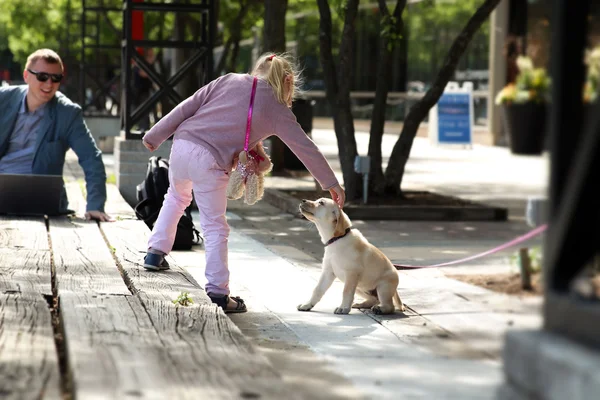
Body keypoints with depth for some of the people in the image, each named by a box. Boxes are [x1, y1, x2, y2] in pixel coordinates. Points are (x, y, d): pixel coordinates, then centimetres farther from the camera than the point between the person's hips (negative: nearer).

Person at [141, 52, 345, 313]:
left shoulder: (229, 81, 12)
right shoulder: (277, 109, 5)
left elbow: (187, 106, 9)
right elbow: (305, 148, 9)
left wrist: (155, 136, 15)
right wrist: (331, 184, 16)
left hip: (182, 145, 5)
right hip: (209, 163, -5)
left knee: (177, 196, 33)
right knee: (215, 227, 3)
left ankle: (156, 253, 34)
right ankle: (217, 292, -1)